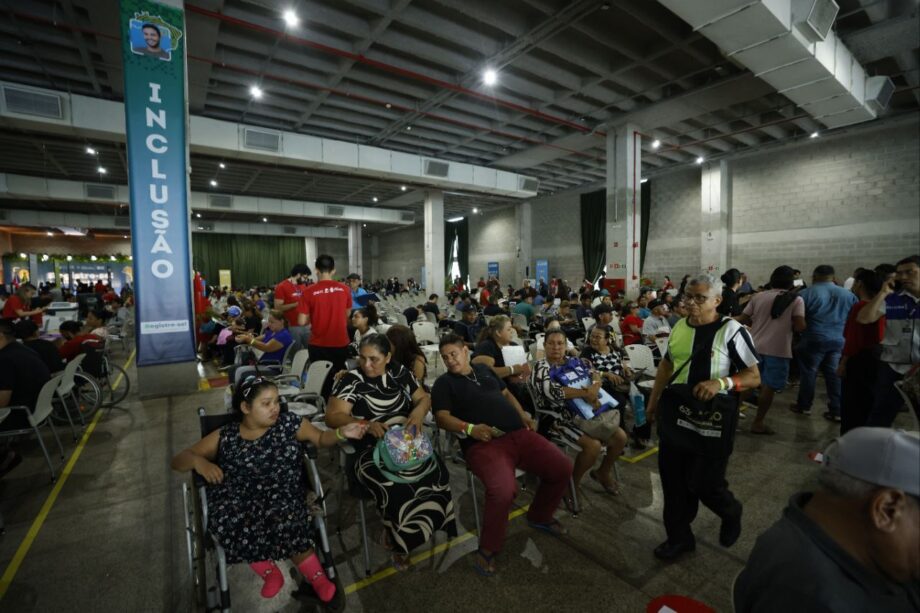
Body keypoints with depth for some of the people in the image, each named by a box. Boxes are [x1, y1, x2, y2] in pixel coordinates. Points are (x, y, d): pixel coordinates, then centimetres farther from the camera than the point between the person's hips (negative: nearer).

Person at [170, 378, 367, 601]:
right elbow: (178, 460, 8)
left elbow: (321, 438, 6)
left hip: (283, 495, -1)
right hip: (238, 500, 2)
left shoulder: (288, 423, 2)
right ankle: (269, 571, -9)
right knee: (226, 522, -30)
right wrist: (197, 460, -16)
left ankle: (317, 578, -9)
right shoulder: (224, 437, 3)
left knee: (286, 522, -32)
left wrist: (341, 432, -16)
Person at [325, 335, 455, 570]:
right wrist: (365, 424, -27)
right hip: (371, 451, -3)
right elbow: (332, 417, -12)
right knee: (394, 486, -32)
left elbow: (424, 398, 13)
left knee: (437, 475, -24)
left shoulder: (400, 373, 7)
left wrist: (418, 412, -10)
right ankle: (399, 541, 0)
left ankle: (399, 534, 0)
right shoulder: (351, 381, -4)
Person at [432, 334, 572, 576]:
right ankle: (488, 549, -4)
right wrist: (469, 428, -20)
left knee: (562, 467, -3)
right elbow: (442, 418, -4)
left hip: (519, 434, 6)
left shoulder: (484, 370, 21)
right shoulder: (444, 383, 5)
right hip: (484, 444, -6)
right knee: (503, 490, -33)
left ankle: (539, 516, 24)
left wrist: (522, 413, 12)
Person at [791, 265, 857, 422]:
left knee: (808, 372, 7)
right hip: (839, 340, 4)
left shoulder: (806, 293, -8)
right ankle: (837, 411, 10)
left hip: (814, 339, -4)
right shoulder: (848, 295, 8)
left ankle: (804, 406, 16)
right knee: (835, 375, 8)